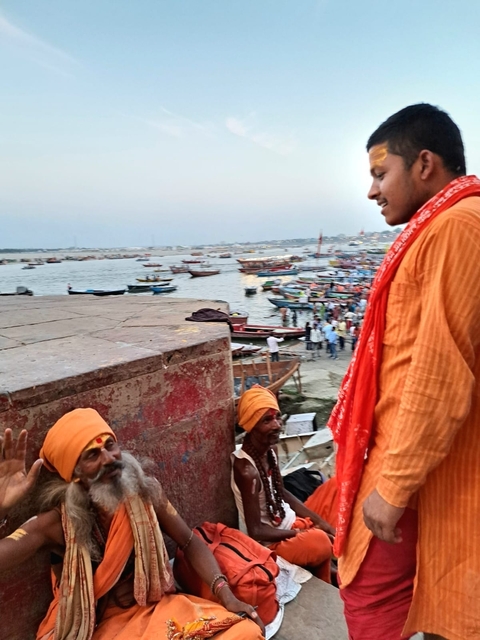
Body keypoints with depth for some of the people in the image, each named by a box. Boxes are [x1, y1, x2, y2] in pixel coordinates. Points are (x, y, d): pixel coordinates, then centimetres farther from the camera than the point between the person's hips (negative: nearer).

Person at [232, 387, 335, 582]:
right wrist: (299, 534, -15)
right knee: (322, 544, -15)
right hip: (268, 541, -7)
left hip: (286, 521, 8)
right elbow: (256, 530, -23)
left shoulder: (270, 449, -6)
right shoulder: (246, 470, -30)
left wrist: (320, 521, 2)